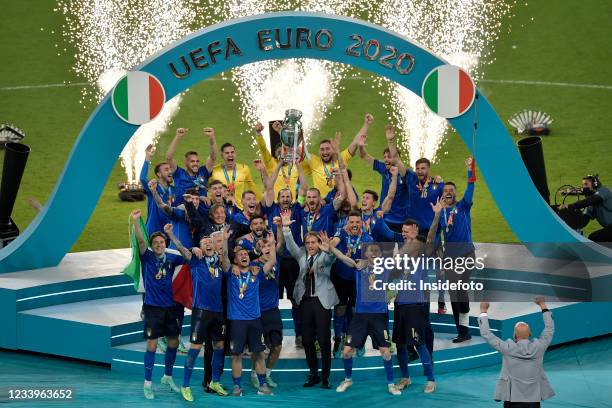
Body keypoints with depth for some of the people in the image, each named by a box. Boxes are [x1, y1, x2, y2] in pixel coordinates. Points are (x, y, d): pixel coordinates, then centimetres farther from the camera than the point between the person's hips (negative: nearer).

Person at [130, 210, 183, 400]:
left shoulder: (171, 258, 3)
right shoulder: (147, 257, -5)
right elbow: (140, 241, -20)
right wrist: (136, 221, -35)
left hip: (170, 306, 4)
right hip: (153, 307, -4)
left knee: (173, 342, 11)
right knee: (152, 344, -4)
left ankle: (167, 377, 31)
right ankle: (148, 383, 6)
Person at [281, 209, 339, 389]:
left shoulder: (324, 256, 1)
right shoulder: (302, 255, 12)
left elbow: (330, 259, -21)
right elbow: (291, 246, -2)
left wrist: (328, 249, -45)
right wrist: (285, 227, -18)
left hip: (322, 300, -4)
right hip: (305, 300, 4)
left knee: (324, 340, -4)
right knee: (307, 340, 6)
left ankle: (325, 377, 3)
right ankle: (313, 375, 17)